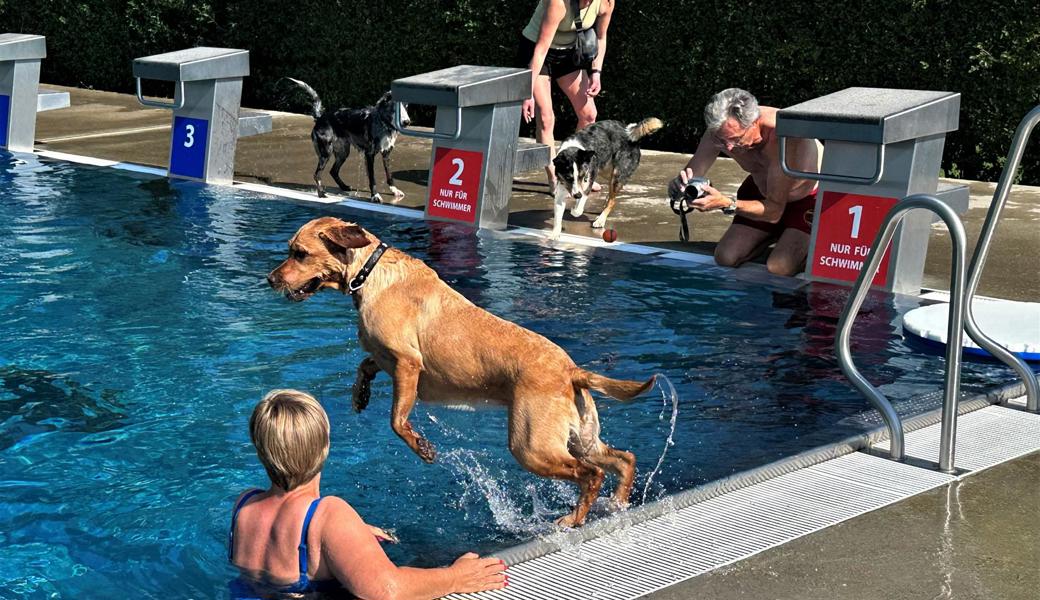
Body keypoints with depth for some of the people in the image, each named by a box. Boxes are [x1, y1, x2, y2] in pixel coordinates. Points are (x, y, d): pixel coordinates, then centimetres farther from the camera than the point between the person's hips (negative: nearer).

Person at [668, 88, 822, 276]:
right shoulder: (722, 130, -24)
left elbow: (773, 211, -35)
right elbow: (691, 175, -20)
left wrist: (726, 203, -49)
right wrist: (680, 186, -45)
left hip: (811, 195, -6)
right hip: (763, 190, 6)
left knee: (779, 268, -23)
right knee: (726, 258, -3)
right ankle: (780, 235, 22)